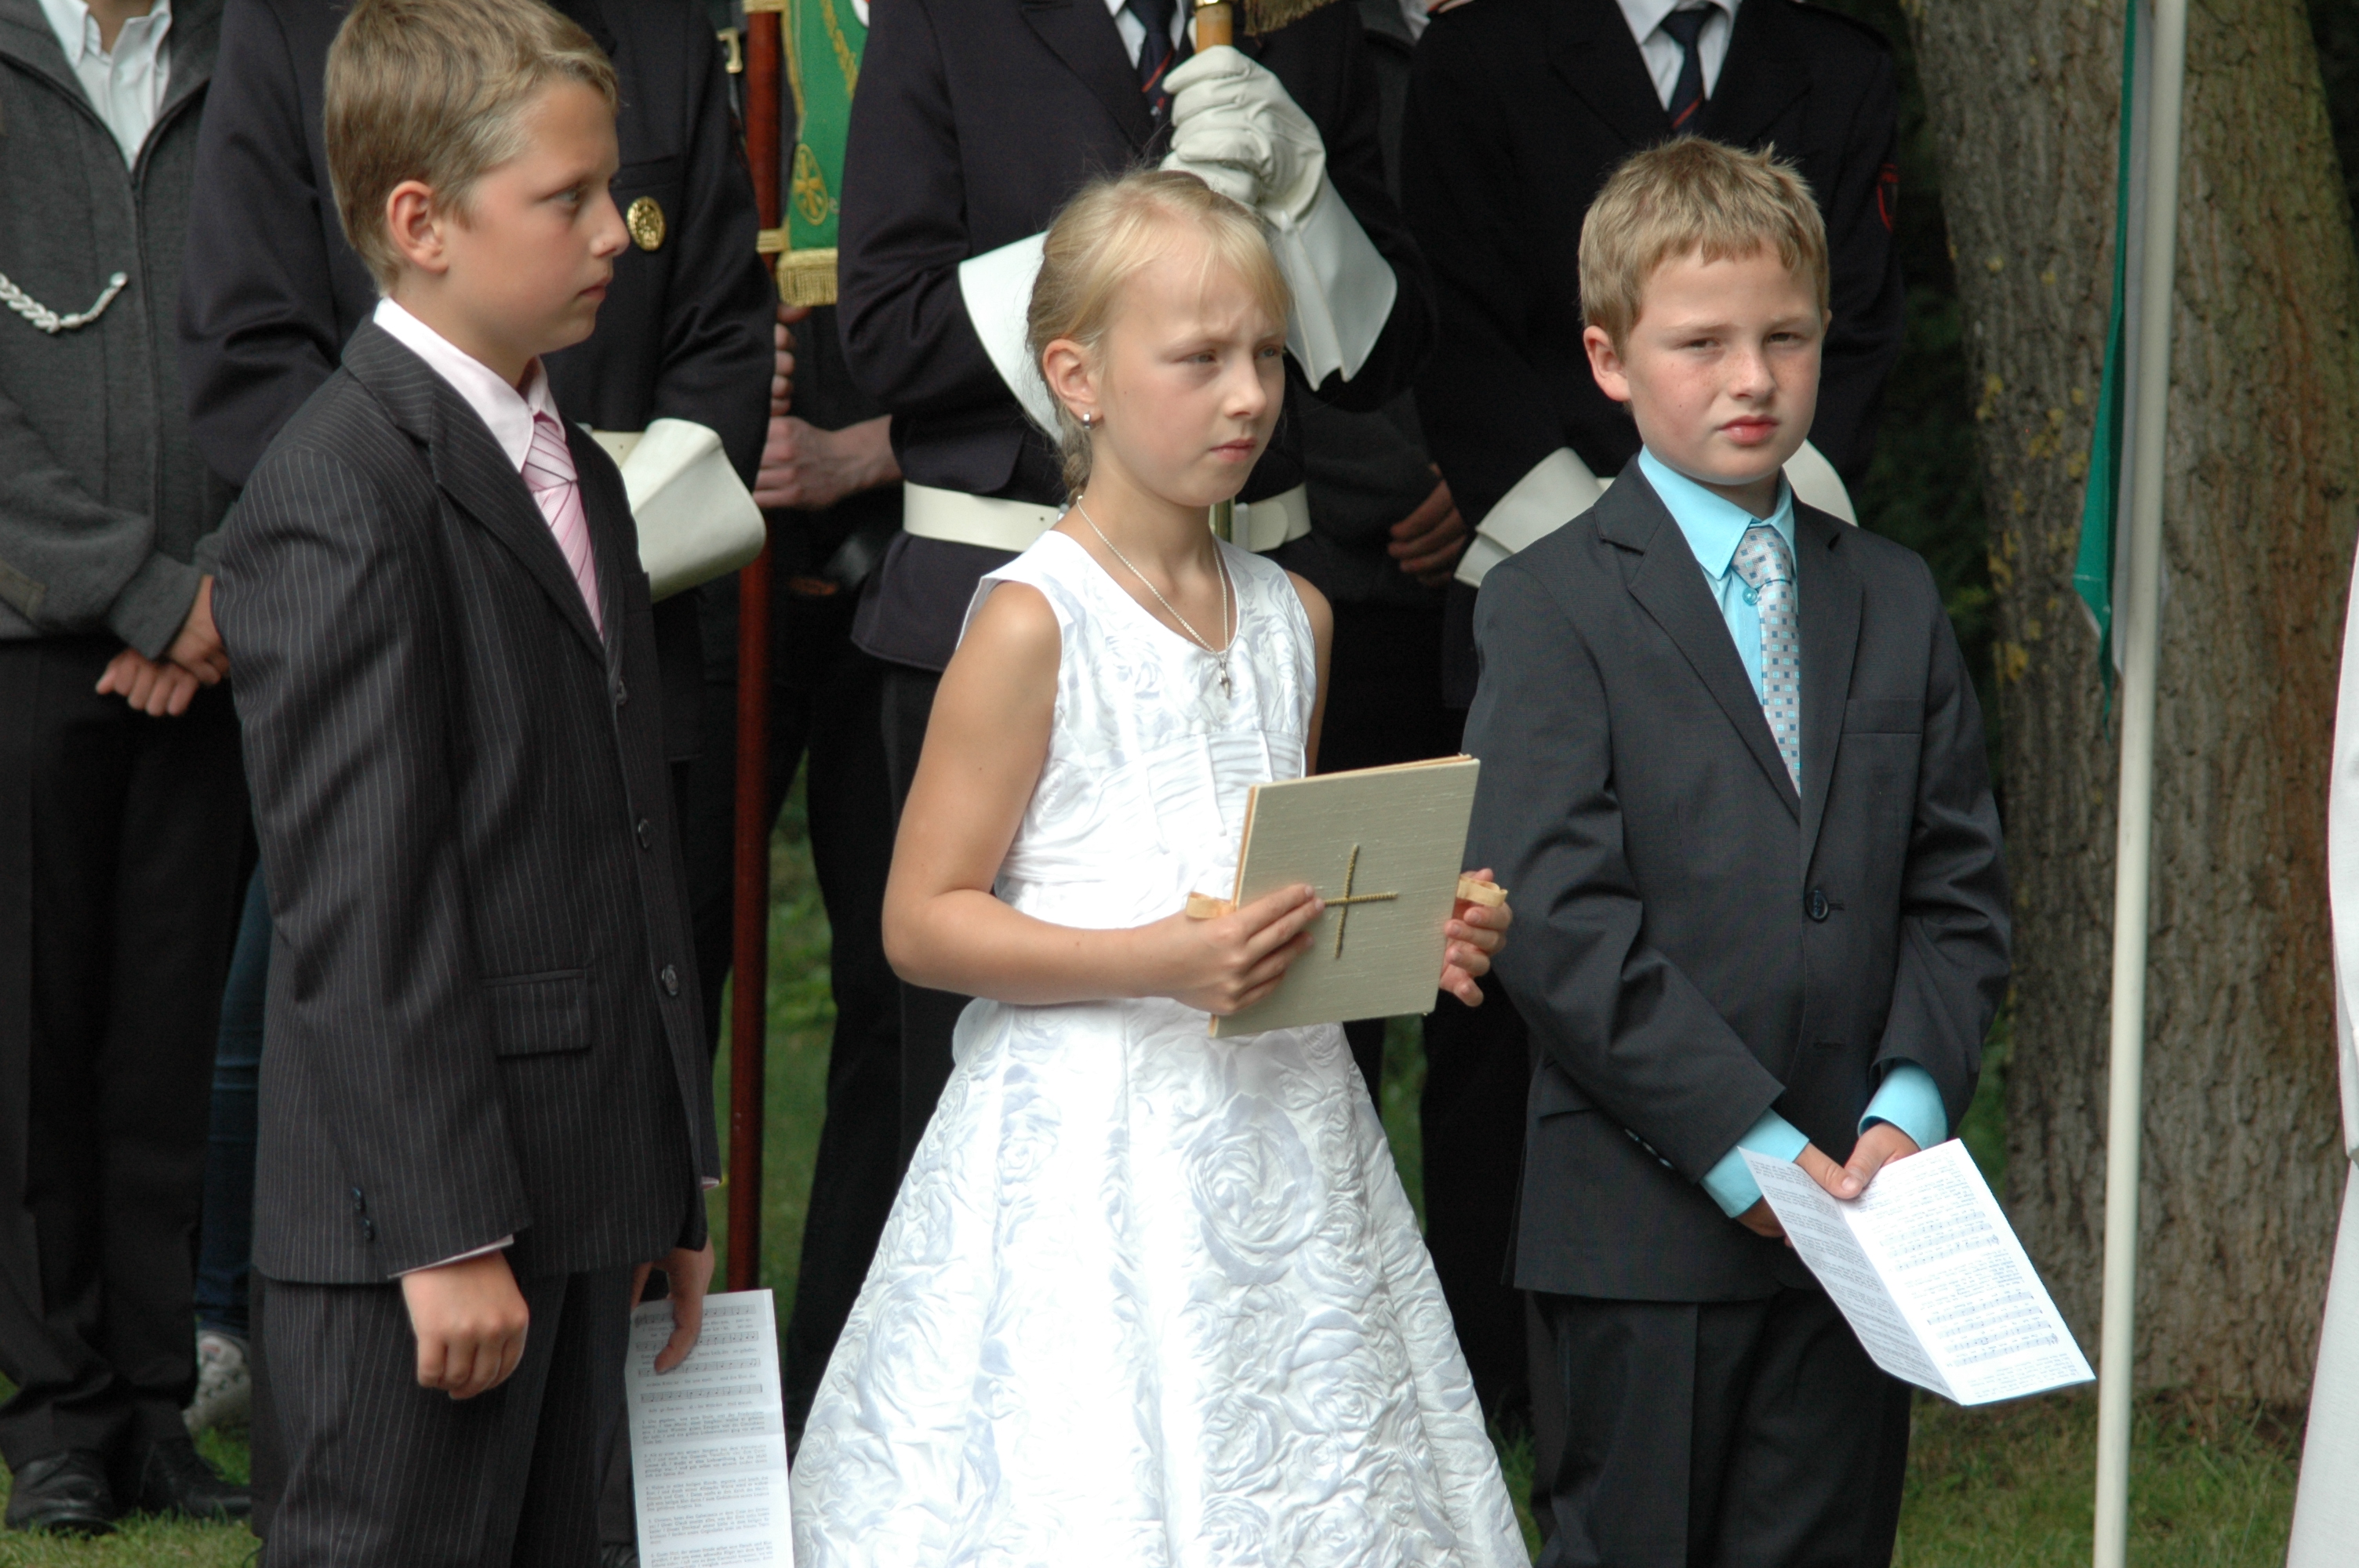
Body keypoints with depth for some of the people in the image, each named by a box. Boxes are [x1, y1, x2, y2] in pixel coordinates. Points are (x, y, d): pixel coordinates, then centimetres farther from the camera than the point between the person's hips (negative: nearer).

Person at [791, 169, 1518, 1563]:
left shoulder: (1293, 615, 12)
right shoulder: (1033, 623, -8)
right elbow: (925, 921, -11)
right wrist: (1163, 962, -21)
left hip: (1282, 1124, 6)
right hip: (1093, 1143, -6)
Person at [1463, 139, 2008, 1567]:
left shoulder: (1894, 602, 13)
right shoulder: (1553, 608, -4)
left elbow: (1957, 892, 9)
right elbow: (1558, 923, -13)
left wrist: (1909, 1109, -7)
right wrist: (1746, 1147, -17)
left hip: (1857, 1212, 4)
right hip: (1647, 1223, -4)